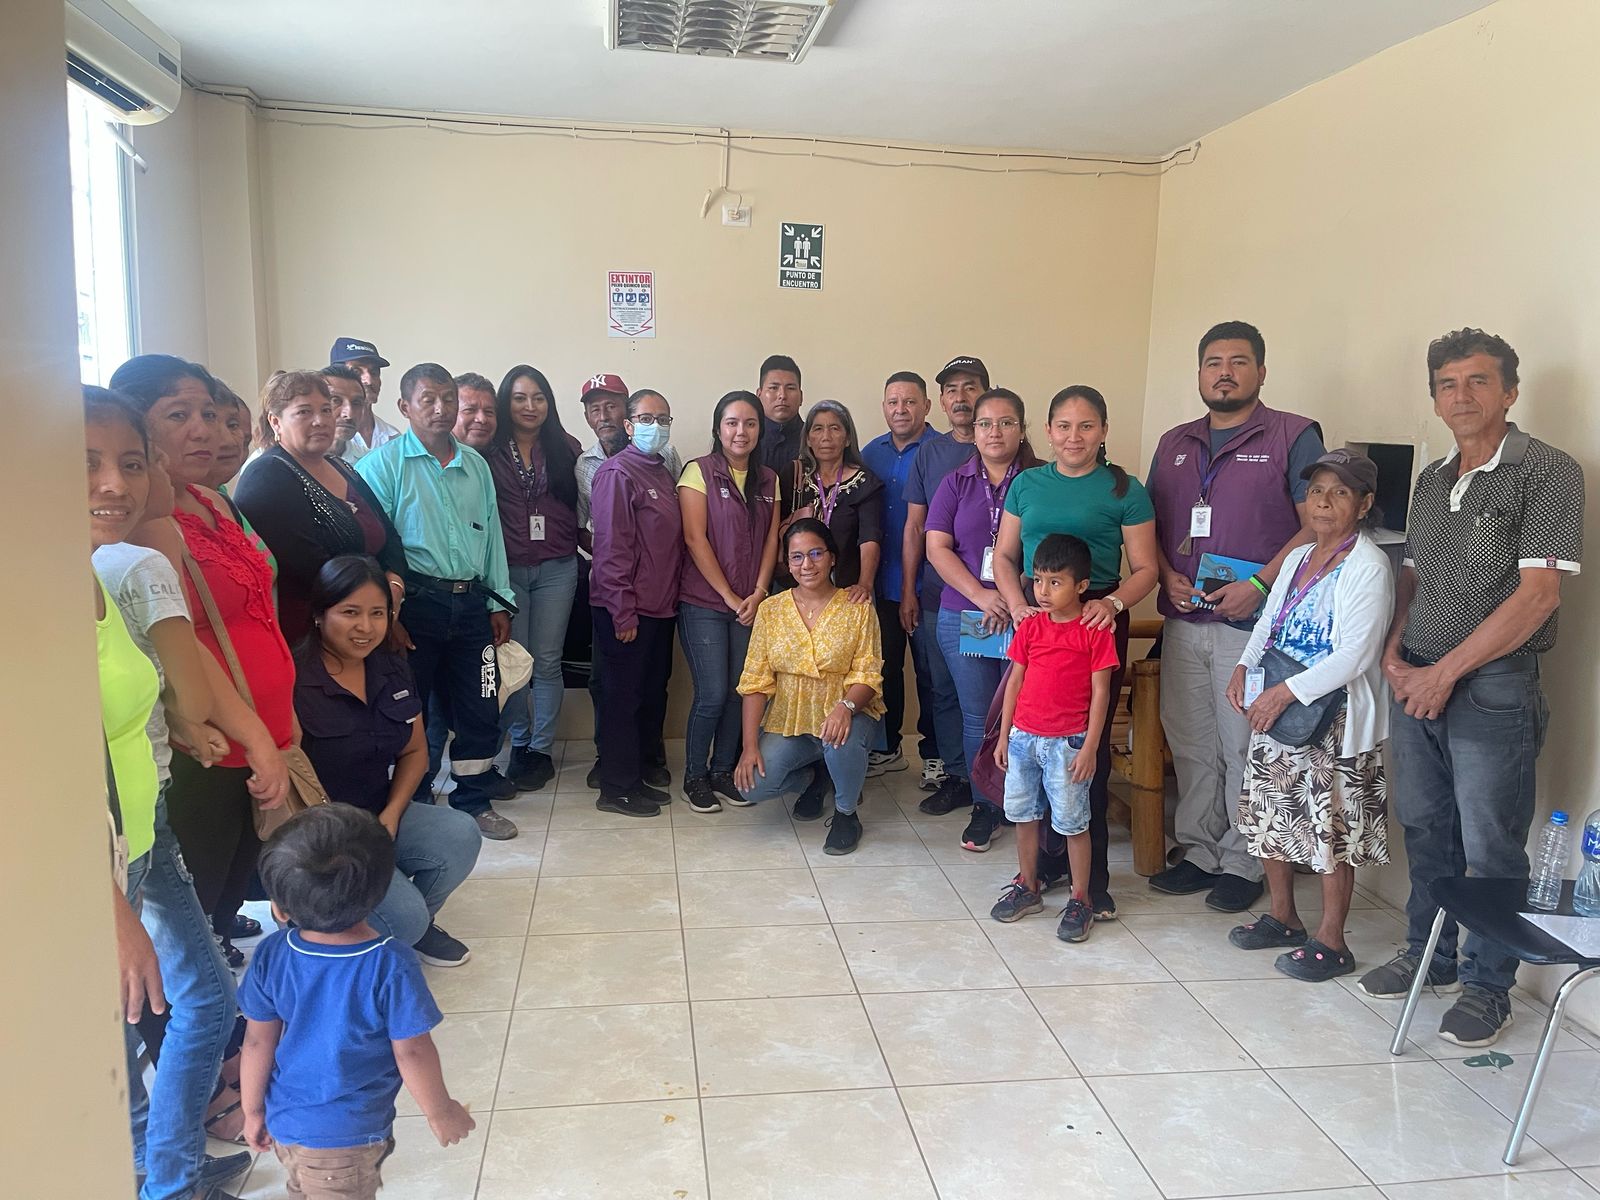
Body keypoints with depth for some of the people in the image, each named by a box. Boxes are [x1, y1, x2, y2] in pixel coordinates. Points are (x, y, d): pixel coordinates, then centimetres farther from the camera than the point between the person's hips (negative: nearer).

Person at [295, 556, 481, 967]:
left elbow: (414, 752, 9)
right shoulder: (295, 682, -21)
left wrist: (391, 815, -6)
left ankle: (416, 921, 9)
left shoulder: (393, 669, 2)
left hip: (380, 815, 7)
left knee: (460, 836, -19)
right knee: (404, 918, -22)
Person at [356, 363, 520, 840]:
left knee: (481, 707, 9)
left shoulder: (476, 464, 12)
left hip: (470, 603, 5)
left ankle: (474, 801, 25)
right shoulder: (383, 463, -4)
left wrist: (499, 603, 12)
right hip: (416, 602, -5)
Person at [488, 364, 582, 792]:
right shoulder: (490, 452, 1)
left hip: (557, 569, 1)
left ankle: (541, 748, 14)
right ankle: (519, 743, 21)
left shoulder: (566, 448, 7)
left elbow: (579, 507, 11)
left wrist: (584, 543, -1)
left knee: (548, 661, 5)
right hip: (508, 569, -1)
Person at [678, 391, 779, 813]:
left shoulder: (768, 480, 11)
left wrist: (758, 594, -5)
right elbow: (695, 539, -9)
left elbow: (771, 541, 8)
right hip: (704, 602, -4)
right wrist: (729, 596, -10)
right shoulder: (699, 472, -4)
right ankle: (694, 776, 12)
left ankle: (723, 770, 22)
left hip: (750, 604, 4)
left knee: (739, 691, 4)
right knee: (713, 694, -6)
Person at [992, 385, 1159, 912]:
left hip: (1096, 623, -3)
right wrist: (1017, 605, -5)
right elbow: (1005, 556, 13)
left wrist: (1113, 602, -19)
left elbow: (1145, 568, 1)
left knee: (1090, 746, 0)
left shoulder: (1123, 491, 1)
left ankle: (1092, 874, 12)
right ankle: (1045, 860, 20)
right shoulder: (1027, 484, 11)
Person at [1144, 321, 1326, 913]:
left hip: (1252, 624, -5)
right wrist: (1168, 576, -2)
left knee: (1245, 749, 2)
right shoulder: (1174, 443, 15)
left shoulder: (1294, 436, -1)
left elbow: (1317, 525, -7)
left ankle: (1243, 863, 16)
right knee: (1190, 745, 11)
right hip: (1183, 621, 5)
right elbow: (1149, 526, 17)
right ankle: (1200, 851, 25)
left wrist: (1259, 585, -17)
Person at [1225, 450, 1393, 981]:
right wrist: (1243, 669, -2)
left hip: (1336, 720, -8)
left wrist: (1286, 692, -23)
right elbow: (1267, 623, 16)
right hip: (1273, 712, 8)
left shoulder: (1368, 567, -13)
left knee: (1333, 828, 2)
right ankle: (1282, 917, 33)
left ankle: (1331, 942, 15)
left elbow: (1354, 655, -20)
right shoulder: (1297, 558, 11)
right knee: (1267, 813, 15)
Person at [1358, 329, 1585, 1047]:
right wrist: (1393, 651, 2)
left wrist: (1447, 671, -15)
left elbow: (1538, 593, -15)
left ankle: (1488, 988, 18)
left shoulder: (1547, 472, -8)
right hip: (1417, 681, 6)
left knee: (1490, 846, 2)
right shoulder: (1431, 480, 13)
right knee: (1424, 827, 15)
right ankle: (1429, 955, 31)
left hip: (1494, 686, -6)